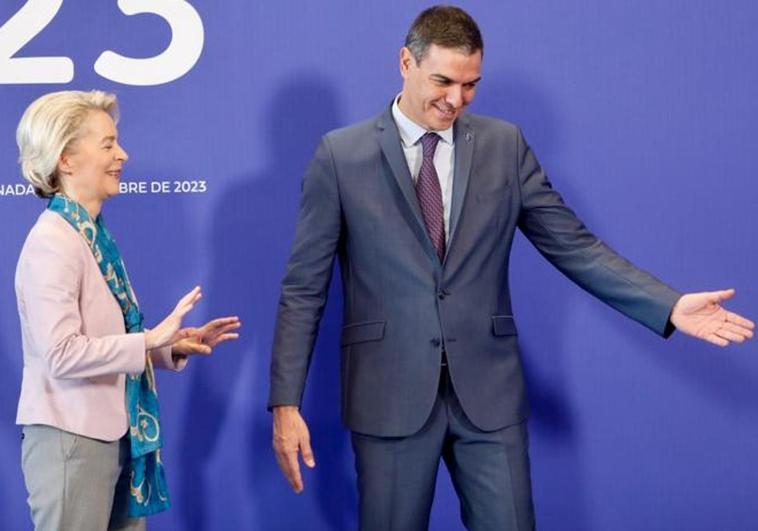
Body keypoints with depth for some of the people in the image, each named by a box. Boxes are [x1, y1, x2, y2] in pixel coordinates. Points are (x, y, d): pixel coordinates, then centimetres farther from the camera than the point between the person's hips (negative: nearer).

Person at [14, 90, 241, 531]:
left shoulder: (94, 235, 11)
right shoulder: (52, 242, -15)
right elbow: (62, 354, -22)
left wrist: (174, 346, 0)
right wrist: (150, 339, -22)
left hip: (113, 435, 8)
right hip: (72, 438, -8)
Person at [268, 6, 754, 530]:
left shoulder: (505, 145, 4)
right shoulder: (340, 154, -2)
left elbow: (573, 245, 5)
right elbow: (304, 287, -2)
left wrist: (669, 306, -7)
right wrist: (286, 402, -8)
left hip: (489, 390, 2)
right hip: (391, 393, -1)